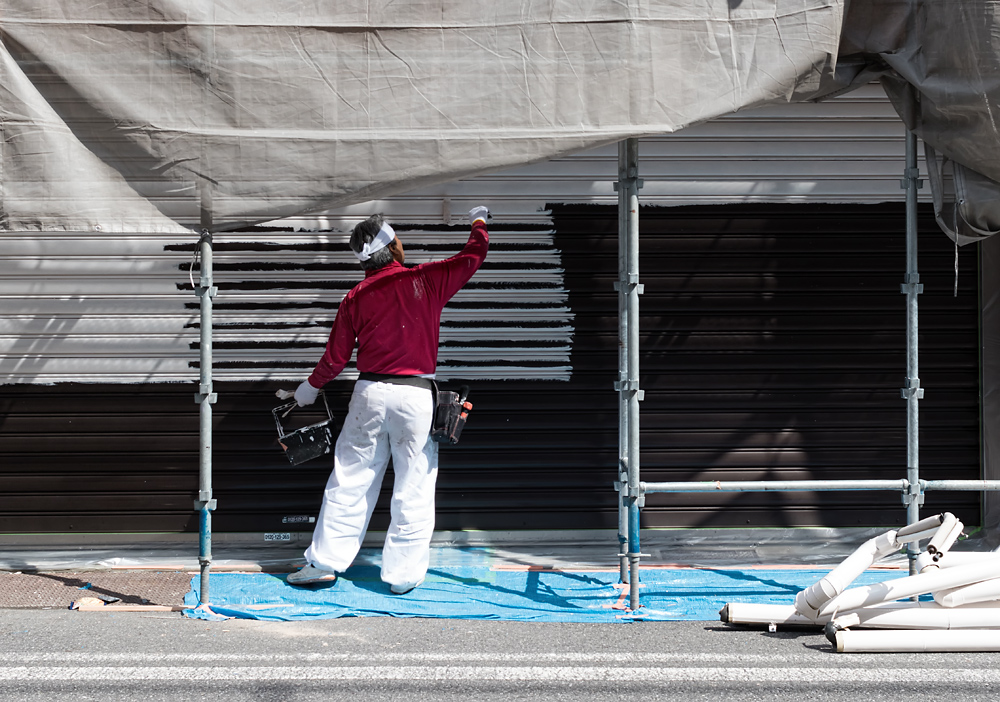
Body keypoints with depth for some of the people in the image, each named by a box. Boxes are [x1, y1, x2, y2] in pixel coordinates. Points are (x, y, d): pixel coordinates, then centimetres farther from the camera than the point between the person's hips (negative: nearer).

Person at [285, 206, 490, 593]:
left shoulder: (356, 298, 3)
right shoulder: (425, 280, -3)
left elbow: (336, 356, 8)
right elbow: (473, 256, 10)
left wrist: (312, 386, 26)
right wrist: (478, 222, 31)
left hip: (370, 393, 2)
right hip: (416, 395, -2)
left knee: (350, 480, 10)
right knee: (413, 488, 5)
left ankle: (325, 561, 14)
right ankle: (402, 574, 9)